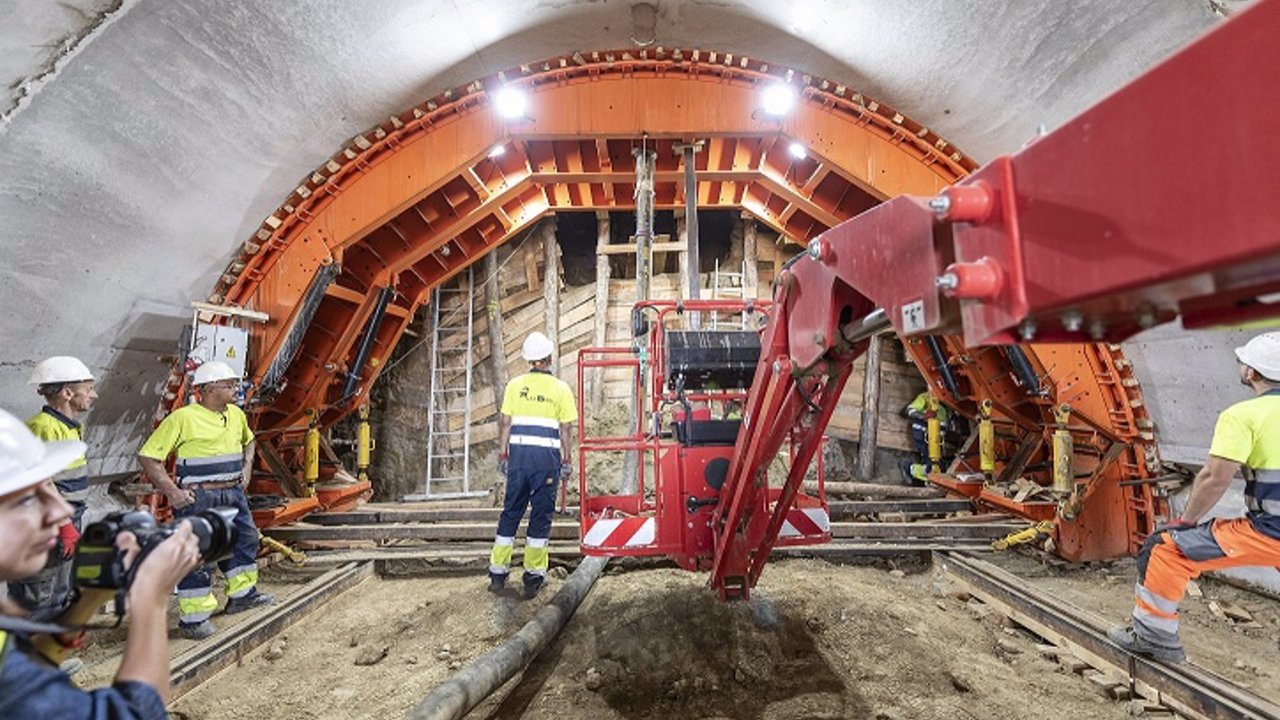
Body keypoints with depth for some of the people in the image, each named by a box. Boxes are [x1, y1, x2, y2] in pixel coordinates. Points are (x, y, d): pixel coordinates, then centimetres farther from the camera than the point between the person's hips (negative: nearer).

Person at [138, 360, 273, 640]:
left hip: (233, 493, 7)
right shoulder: (183, 418, -14)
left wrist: (247, 466, 13)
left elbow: (248, 440, 28)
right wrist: (172, 491, -18)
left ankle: (242, 594, 35)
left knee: (245, 541, 17)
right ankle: (193, 618, 14)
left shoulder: (236, 414, 7)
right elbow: (148, 457, -12)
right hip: (199, 498, -7)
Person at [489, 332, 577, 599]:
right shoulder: (560, 388, -2)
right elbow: (566, 429, -1)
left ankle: (498, 573, 20)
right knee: (541, 514, 6)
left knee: (511, 511, 13)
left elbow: (505, 423, 4)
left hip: (519, 454, 2)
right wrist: (567, 461, 5)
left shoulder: (515, 385, 3)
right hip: (547, 456, -2)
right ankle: (533, 576, 13)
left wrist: (502, 454, 13)